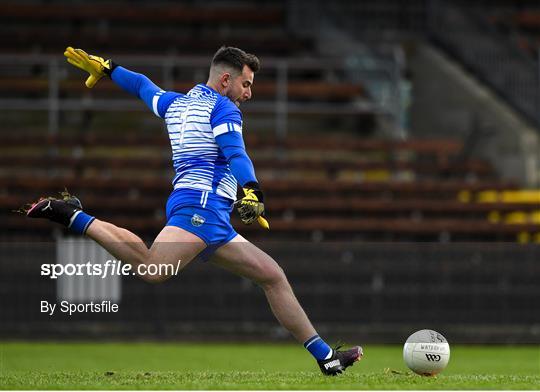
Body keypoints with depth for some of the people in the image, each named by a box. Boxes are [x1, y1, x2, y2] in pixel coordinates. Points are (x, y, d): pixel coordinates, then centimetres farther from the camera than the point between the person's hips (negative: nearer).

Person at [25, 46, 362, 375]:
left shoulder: (176, 104, 26)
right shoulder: (222, 108, 2)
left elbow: (142, 85, 44)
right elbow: (236, 154, -17)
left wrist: (105, 68, 61)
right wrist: (252, 190, -32)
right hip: (201, 203, -10)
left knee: (273, 275, 9)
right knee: (152, 270, -32)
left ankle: (325, 356, 7)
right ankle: (74, 217, -21)